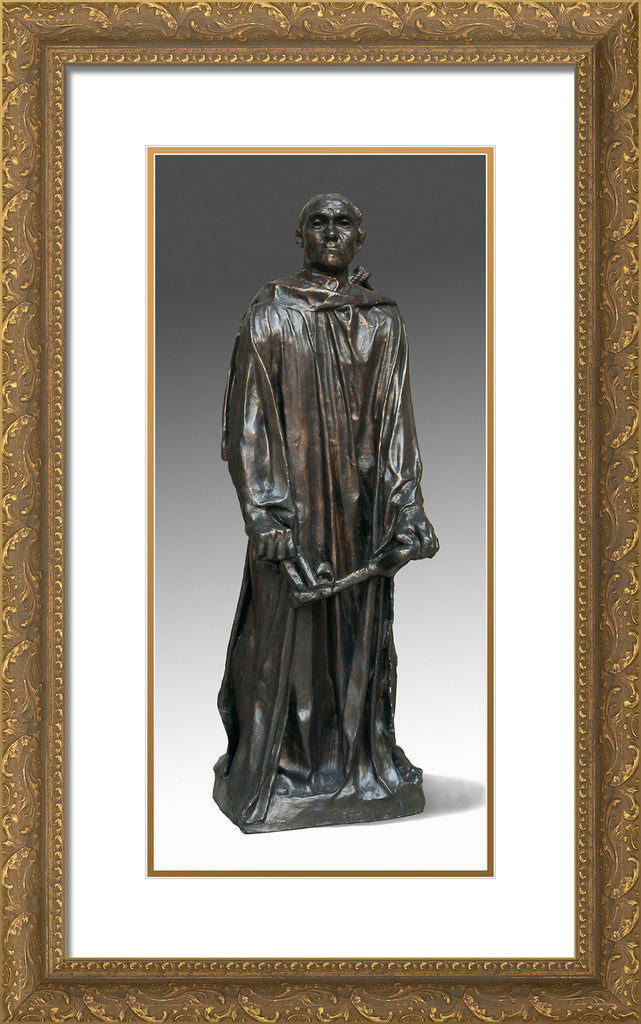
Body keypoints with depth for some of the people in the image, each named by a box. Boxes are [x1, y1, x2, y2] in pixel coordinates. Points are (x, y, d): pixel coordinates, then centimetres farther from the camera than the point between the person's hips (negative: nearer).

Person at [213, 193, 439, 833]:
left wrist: (406, 506, -1)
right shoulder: (270, 314, 0)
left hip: (363, 502, 3)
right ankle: (277, 767, 16)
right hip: (294, 500, -3)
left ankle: (360, 755, 24)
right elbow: (247, 421, -6)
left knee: (361, 629, 9)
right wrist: (264, 511, -14)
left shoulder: (383, 320, 10)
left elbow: (397, 420, 7)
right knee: (286, 630, 2)